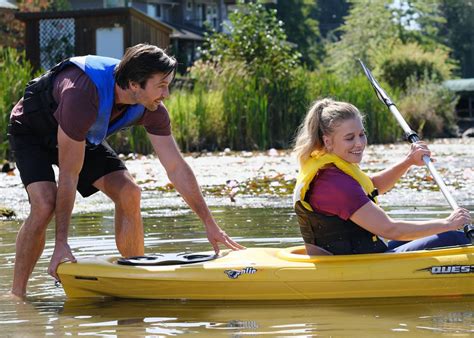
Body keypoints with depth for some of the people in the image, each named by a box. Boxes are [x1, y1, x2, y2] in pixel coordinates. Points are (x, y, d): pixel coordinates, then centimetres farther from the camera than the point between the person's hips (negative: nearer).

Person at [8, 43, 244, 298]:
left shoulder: (152, 110, -22)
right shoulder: (82, 97, -41)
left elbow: (176, 168, -12)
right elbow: (68, 176, -36)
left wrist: (210, 225, -11)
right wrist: (61, 244, -34)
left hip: (83, 137, 6)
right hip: (31, 132, -6)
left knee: (128, 194, -11)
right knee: (45, 205, -27)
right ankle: (16, 296, -16)